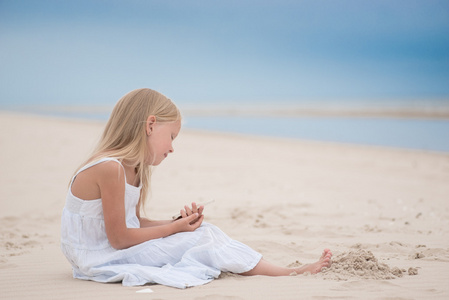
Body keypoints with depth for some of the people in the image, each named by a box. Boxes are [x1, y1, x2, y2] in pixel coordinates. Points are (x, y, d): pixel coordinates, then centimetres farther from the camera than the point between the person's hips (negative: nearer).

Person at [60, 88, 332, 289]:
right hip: (101, 259, -10)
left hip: (114, 251, 10)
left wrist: (178, 223, -4)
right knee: (202, 239, -13)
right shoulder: (110, 168, -24)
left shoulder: (132, 169, 8)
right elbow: (119, 238, -22)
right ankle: (288, 274, -6)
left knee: (204, 232, 0)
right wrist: (175, 228, -12)